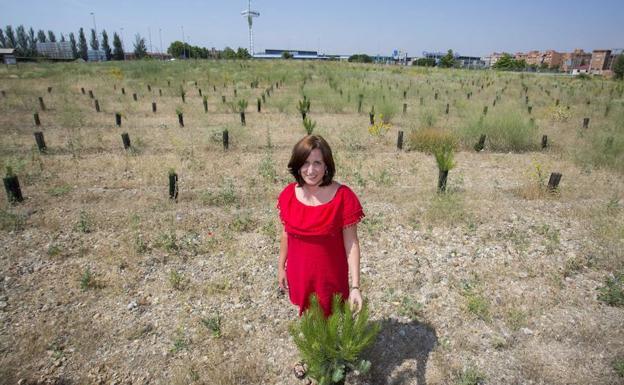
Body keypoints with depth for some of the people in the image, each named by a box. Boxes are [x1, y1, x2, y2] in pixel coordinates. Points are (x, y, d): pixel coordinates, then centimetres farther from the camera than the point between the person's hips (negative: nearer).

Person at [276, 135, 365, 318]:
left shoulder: (343, 196, -20)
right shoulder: (288, 194, -9)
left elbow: (351, 243, -16)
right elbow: (286, 233, 5)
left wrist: (355, 286, -17)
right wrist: (281, 267, 11)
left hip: (331, 277, -3)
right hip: (299, 276, 4)